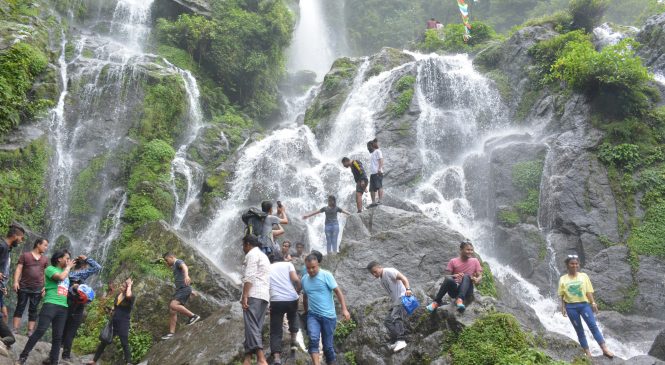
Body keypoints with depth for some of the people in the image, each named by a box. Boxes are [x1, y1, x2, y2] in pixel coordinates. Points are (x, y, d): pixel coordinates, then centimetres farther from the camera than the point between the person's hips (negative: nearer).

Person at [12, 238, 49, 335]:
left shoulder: (45, 259, 14)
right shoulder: (25, 255, 5)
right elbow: (19, 269, -1)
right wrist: (16, 281, -13)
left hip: (37, 289, 3)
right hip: (23, 287, -2)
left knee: (33, 310, 2)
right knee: (20, 308, -1)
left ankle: (30, 331, 2)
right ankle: (15, 330, -1)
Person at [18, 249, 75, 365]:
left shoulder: (66, 272, 22)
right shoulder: (50, 269, 3)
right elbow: (61, 277, -17)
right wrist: (68, 267, -2)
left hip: (63, 307, 6)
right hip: (50, 304, -6)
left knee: (58, 336, 4)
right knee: (40, 331, -15)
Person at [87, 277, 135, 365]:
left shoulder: (132, 297, -11)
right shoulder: (118, 295, 10)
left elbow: (128, 295, -37)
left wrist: (129, 285, -22)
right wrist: (112, 310, 4)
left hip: (123, 323, -7)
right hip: (114, 322, 7)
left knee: (125, 344, -8)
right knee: (103, 341, 10)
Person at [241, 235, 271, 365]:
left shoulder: (252, 254, 0)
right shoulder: (264, 256, 29)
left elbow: (249, 276, -13)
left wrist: (245, 296, -19)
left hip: (253, 295, -9)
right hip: (264, 296, 9)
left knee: (251, 326, -16)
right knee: (256, 327, 5)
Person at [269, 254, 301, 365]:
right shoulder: (288, 264, 10)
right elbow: (296, 279, -6)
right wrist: (298, 291, 10)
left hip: (276, 301, 0)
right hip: (292, 298, 1)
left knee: (275, 331, 4)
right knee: (293, 318, 33)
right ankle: (293, 341, 27)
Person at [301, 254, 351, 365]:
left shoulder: (326, 275, -8)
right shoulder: (304, 279, 6)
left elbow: (338, 292, -10)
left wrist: (344, 309, -18)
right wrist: (306, 312, 29)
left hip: (328, 315, -3)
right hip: (312, 315, 3)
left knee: (327, 345, 4)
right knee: (313, 339, -22)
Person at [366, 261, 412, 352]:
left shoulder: (389, 271, -4)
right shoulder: (382, 281, 22)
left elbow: (403, 278, -16)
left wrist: (407, 289, -32)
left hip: (402, 298, -10)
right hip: (395, 302, 10)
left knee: (396, 318, -26)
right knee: (387, 321, 8)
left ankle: (401, 340, -35)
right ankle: (396, 341, 8)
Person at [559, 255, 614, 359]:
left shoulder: (584, 276, 5)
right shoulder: (563, 279, 3)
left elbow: (589, 291, 4)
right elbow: (562, 296, 4)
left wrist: (593, 303, -5)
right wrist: (563, 308, -2)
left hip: (584, 304, 0)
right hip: (571, 307, 0)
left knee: (593, 326, -12)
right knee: (579, 330, 4)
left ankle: (605, 349, -12)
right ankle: (587, 353, 9)